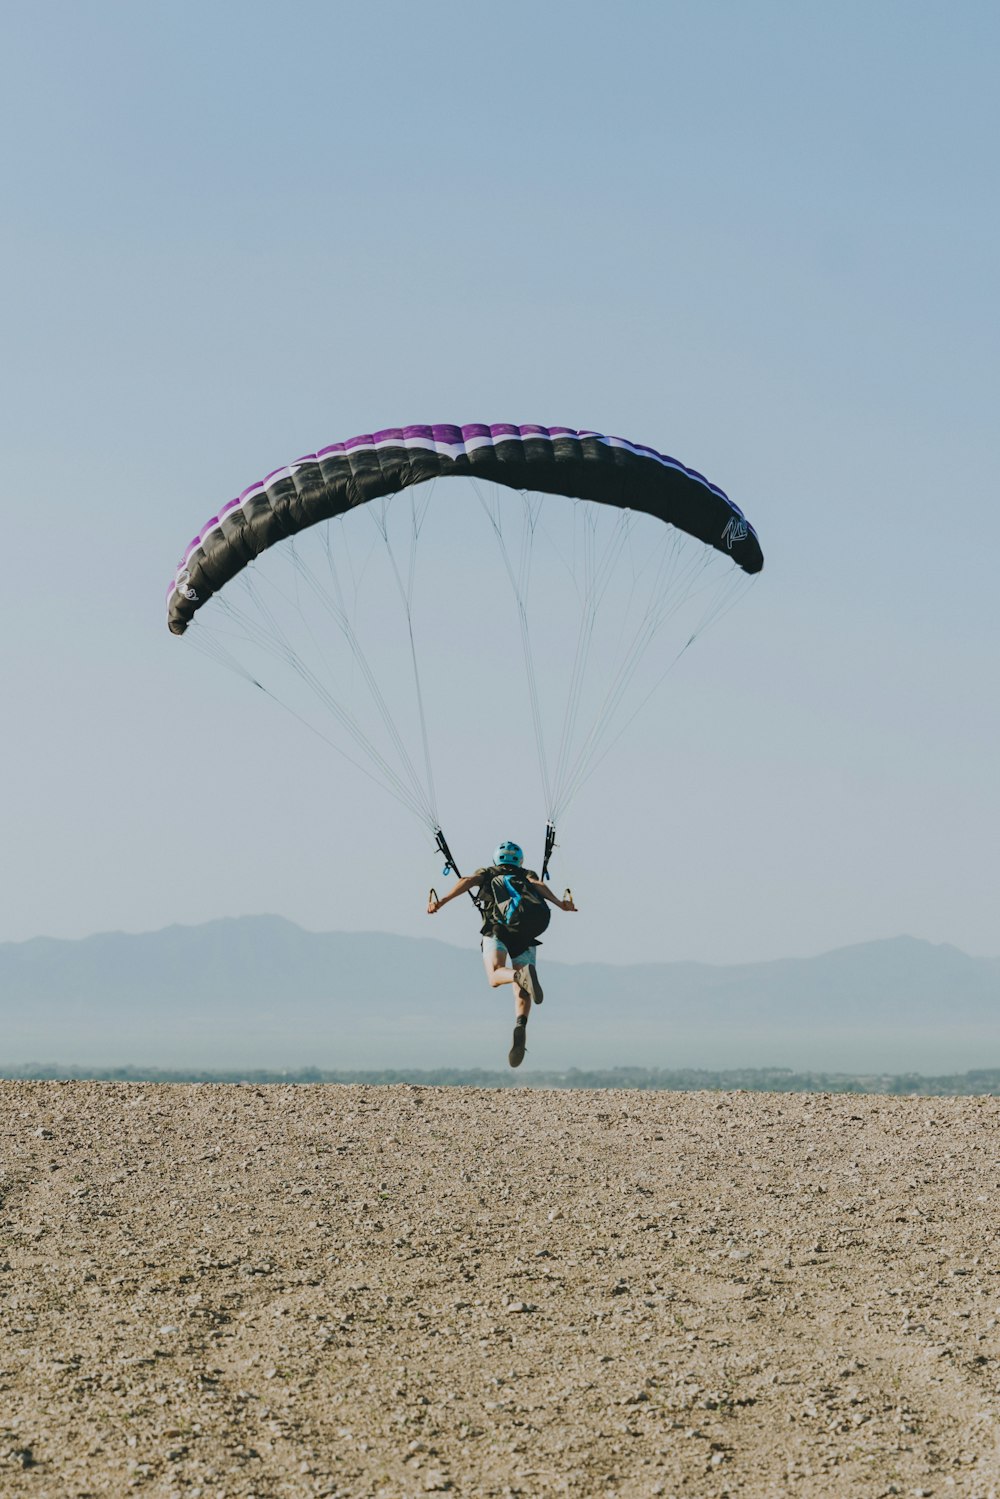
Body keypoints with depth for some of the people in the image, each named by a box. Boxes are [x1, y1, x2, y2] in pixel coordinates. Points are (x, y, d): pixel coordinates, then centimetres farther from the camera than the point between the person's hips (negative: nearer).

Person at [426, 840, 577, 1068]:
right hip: (526, 930, 1)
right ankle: (520, 1027, -27)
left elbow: (468, 881, 9)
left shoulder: (487, 873, 29)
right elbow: (539, 885, 8)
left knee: (495, 976, -17)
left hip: (496, 928, -1)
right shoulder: (527, 875, 30)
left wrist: (442, 901, -2)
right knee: (521, 993, 2)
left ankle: (521, 975, -50)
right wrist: (560, 904, -7)